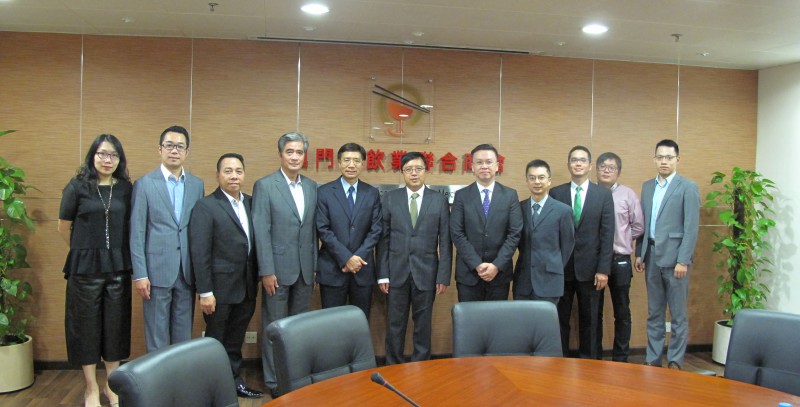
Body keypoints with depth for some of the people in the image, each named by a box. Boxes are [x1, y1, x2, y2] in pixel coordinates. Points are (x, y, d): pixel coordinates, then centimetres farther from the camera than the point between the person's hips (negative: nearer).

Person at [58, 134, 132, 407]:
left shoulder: (126, 188, 3)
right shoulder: (78, 186, -3)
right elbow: (64, 227, 5)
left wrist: (114, 251, 8)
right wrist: (86, 250, 12)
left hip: (118, 267, 2)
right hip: (85, 267, -2)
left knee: (115, 326, 8)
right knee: (87, 326, 7)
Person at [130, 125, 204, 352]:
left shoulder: (197, 185, 8)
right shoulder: (144, 184, -1)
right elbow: (137, 233, -3)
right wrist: (139, 274, -8)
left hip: (187, 272, 3)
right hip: (157, 271, -3)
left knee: (184, 336, 11)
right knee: (157, 338, 5)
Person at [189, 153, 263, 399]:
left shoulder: (251, 203, 8)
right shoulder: (206, 207, -10)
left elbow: (255, 242, 10)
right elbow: (199, 252, -13)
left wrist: (259, 277, 4)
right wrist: (205, 292, -16)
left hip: (247, 288, 5)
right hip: (220, 289, -5)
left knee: (236, 340, 18)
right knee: (216, 342, 10)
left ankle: (234, 381, 32)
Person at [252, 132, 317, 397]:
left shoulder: (311, 186, 9)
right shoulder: (264, 186, -5)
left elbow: (313, 229, 11)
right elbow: (261, 231, -9)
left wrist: (314, 266, 9)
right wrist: (266, 271, -13)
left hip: (304, 269, 4)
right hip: (278, 268, -4)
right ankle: (274, 381, 17)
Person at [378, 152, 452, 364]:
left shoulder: (439, 200, 2)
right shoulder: (390, 198, 3)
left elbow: (445, 242, 1)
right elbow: (384, 239, 2)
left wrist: (444, 276, -4)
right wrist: (383, 274, -2)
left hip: (426, 273, 0)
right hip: (397, 272, 0)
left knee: (423, 326, 8)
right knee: (395, 326, 7)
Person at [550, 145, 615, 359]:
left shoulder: (603, 194, 3)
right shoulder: (555, 193, 3)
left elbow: (607, 235, -1)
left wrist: (603, 269, -7)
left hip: (589, 268, 0)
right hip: (561, 268, 0)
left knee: (589, 320, 10)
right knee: (560, 319, 7)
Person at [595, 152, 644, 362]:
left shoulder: (628, 194, 0)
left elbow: (638, 226, 4)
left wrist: (620, 240, 2)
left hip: (620, 261, 0)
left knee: (622, 312, 9)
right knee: (594, 312, 10)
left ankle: (620, 358, 20)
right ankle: (594, 357, 21)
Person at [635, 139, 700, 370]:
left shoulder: (688, 187, -4)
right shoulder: (647, 187, 13)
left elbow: (691, 227, -9)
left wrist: (683, 260, -14)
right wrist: (639, 253, 9)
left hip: (674, 258, -5)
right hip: (652, 257, 5)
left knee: (678, 315, 3)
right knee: (654, 313, 12)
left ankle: (675, 362, 12)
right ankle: (653, 359, 20)